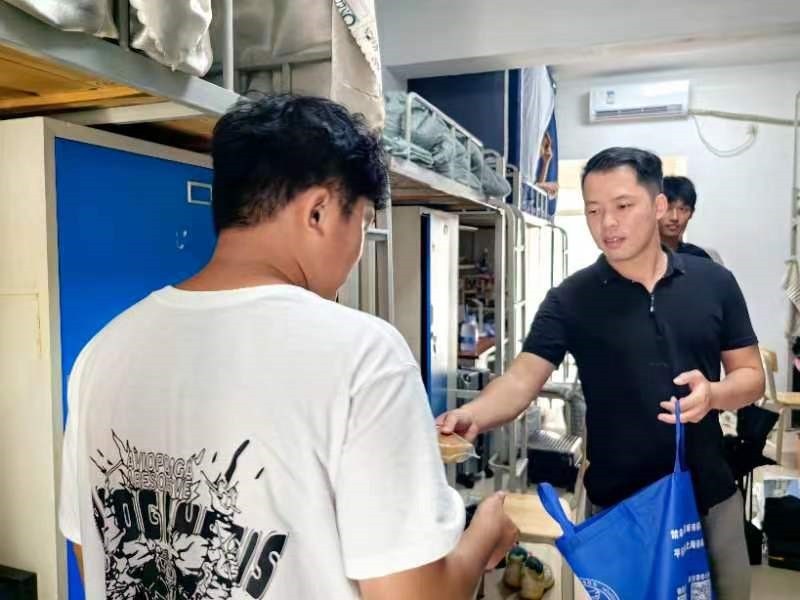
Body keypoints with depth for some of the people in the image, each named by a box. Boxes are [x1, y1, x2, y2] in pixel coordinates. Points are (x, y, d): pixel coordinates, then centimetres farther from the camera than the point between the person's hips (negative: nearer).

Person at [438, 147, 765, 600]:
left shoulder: (714, 283, -2)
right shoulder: (571, 300, -10)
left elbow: (752, 376, 3)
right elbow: (523, 379, -19)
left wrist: (712, 393, -19)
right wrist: (475, 415, -39)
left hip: (711, 496, 3)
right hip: (619, 503, -2)